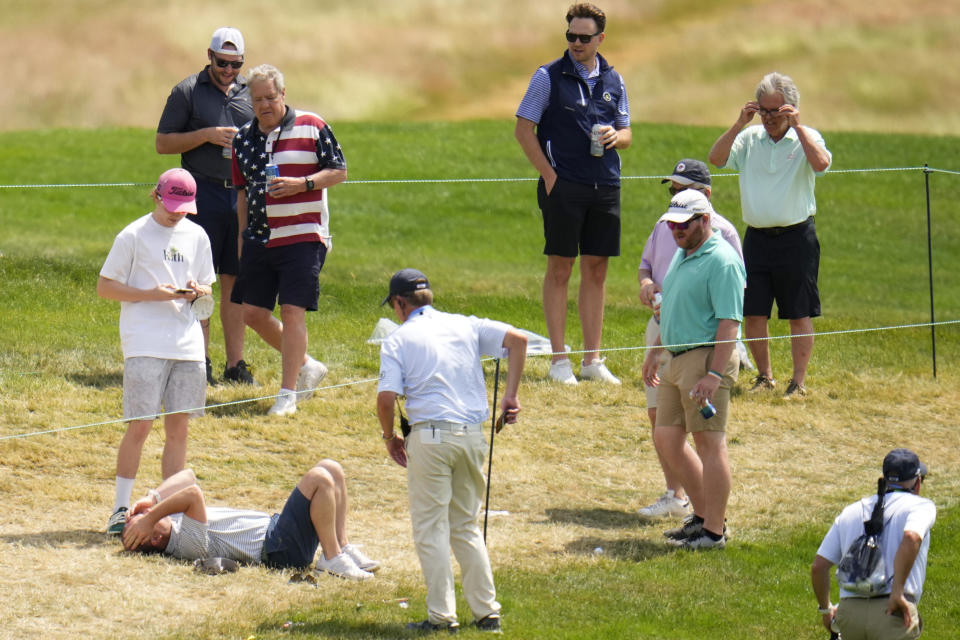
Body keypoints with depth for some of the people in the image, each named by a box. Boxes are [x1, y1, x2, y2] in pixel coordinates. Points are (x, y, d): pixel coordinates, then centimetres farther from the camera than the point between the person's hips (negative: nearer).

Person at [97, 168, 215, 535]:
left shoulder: (196, 236, 12)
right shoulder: (133, 236, -2)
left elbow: (207, 286, 21)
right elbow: (104, 287, -2)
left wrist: (198, 292, -4)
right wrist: (151, 294, -14)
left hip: (187, 343, 5)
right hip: (144, 344, -5)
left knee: (179, 426, 5)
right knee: (140, 425, -9)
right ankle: (120, 508, -2)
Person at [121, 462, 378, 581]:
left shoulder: (178, 522, 8)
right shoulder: (186, 542, -23)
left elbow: (187, 476, 12)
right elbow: (194, 493, -38)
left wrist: (151, 499, 1)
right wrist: (152, 516, -30)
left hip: (274, 528, 11)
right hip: (278, 548, -11)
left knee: (331, 468, 8)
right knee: (319, 478, -25)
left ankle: (342, 547, 8)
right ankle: (332, 559, -16)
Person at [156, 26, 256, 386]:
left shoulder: (252, 92, 14)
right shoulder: (188, 92, 3)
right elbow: (163, 143, 1)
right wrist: (207, 135, -11)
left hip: (243, 193, 3)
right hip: (203, 192, -3)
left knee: (236, 282, 4)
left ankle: (235, 363, 8)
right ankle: (200, 361, -1)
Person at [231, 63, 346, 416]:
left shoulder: (312, 127, -4)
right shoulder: (244, 138, 11)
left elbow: (339, 171, -3)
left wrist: (301, 184, -18)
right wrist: (243, 237, 15)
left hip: (302, 237, -6)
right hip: (259, 239, 6)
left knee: (292, 311, -10)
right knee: (253, 313, 6)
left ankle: (289, 392, -3)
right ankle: (306, 365, 25)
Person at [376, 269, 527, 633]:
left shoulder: (398, 339, 1)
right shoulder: (464, 326, 13)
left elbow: (386, 398, -9)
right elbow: (517, 339, 2)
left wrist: (390, 437, 8)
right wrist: (510, 396, 5)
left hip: (430, 436, -4)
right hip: (472, 435, 5)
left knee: (431, 528, 3)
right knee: (466, 526, 15)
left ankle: (442, 616, -1)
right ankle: (487, 612, 13)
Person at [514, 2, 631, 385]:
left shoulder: (613, 81, 12)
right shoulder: (549, 77, -1)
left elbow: (627, 134, 19)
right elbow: (523, 129, -2)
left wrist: (615, 136, -5)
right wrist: (548, 175, -9)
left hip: (606, 186, 4)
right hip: (563, 185, -4)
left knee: (596, 269, 7)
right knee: (560, 269, -2)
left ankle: (592, 359, 12)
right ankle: (559, 360, 1)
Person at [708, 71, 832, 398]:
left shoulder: (806, 138, -1)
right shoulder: (749, 139, 7)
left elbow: (821, 163, -21)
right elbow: (716, 158, -4)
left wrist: (797, 127, -20)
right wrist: (739, 124, -11)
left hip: (796, 236, -3)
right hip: (757, 235, 3)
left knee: (799, 314, 0)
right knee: (753, 312, 4)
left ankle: (799, 381, 7)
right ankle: (765, 376, 18)